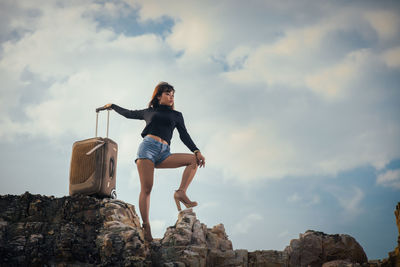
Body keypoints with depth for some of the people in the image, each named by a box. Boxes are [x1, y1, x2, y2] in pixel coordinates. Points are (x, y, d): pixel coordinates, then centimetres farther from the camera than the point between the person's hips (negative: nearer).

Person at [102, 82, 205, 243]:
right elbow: (129, 114, 37)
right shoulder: (149, 112, 23)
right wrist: (113, 106, 45)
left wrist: (197, 151, 0)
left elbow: (184, 136, 14)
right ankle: (146, 226, -21)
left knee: (194, 160, -18)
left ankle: (181, 193, -26)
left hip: (164, 153, 3)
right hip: (148, 146, -2)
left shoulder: (176, 115, 24)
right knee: (146, 189, -17)